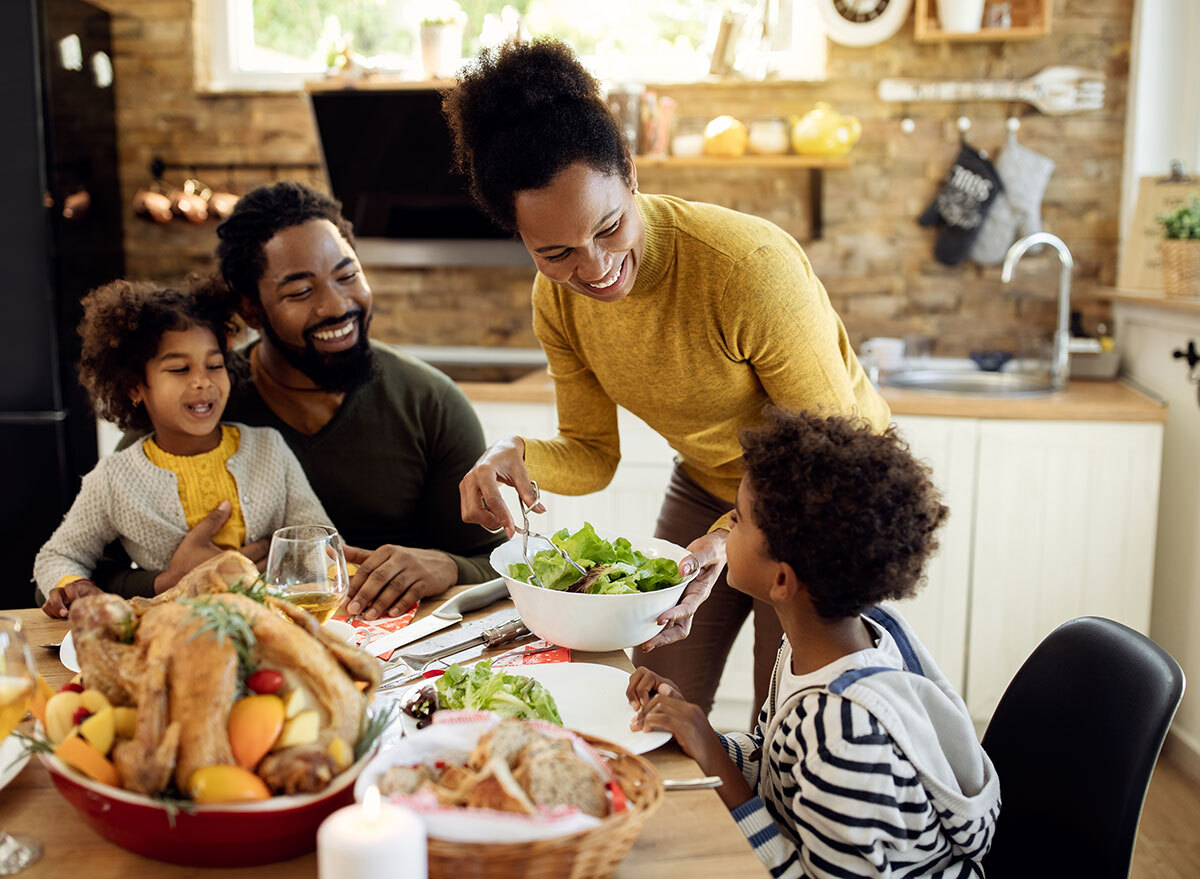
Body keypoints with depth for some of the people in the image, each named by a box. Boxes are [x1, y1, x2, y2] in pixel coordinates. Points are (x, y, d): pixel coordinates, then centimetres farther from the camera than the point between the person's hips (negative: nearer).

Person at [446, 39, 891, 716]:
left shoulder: (751, 265, -34)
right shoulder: (558, 299, -15)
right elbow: (594, 455, -5)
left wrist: (731, 536, -39)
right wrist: (518, 457, -27)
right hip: (706, 486, 5)